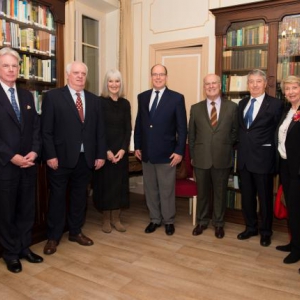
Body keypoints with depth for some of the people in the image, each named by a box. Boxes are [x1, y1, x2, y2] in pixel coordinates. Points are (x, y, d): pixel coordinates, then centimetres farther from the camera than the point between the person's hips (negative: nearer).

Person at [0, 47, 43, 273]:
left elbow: (36, 127, 9)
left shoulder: (27, 95, 12)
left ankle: (24, 247, 28)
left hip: (28, 163, 5)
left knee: (27, 208, 12)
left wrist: (34, 151, -5)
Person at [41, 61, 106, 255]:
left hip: (85, 158, 4)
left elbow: (100, 130, 8)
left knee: (80, 195, 13)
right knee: (58, 196, 7)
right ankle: (53, 236, 22)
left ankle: (76, 231, 30)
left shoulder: (94, 100, 10)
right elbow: (46, 130, -6)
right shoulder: (53, 96, -2)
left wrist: (101, 154, 2)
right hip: (61, 157, -4)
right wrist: (51, 155, -13)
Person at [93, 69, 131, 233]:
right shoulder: (99, 102, -4)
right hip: (103, 150, -3)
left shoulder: (125, 103, 7)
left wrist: (123, 149, -8)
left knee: (119, 183, 7)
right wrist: (106, 151, -14)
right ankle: (106, 219, 18)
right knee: (105, 182, 3)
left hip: (121, 150, 3)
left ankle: (116, 218, 21)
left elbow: (128, 129, 4)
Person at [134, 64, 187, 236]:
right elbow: (139, 123, 12)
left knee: (167, 190, 7)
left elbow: (182, 128, -6)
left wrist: (179, 151, -11)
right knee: (150, 189, 13)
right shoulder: (142, 97, 8)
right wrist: (137, 146, 8)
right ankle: (155, 219, 30)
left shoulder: (177, 98, -4)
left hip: (166, 153, -4)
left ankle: (169, 221, 25)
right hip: (146, 152, 4)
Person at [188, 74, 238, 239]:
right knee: (202, 192, 13)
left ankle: (219, 224, 30)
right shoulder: (195, 108, 4)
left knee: (220, 192, 12)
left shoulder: (232, 107, 1)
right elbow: (191, 134, 6)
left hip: (222, 158, -1)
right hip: (201, 158, 1)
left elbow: (235, 130, 7)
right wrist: (192, 155, 5)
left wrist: (227, 147, 1)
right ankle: (201, 222, 32)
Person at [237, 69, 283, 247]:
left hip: (263, 158, -5)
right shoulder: (243, 103, 11)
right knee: (247, 196, 15)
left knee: (265, 197, 9)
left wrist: (273, 155, -8)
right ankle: (251, 227, 33)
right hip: (244, 158, 5)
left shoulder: (275, 104, -7)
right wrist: (240, 149, 5)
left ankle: (266, 232, 27)